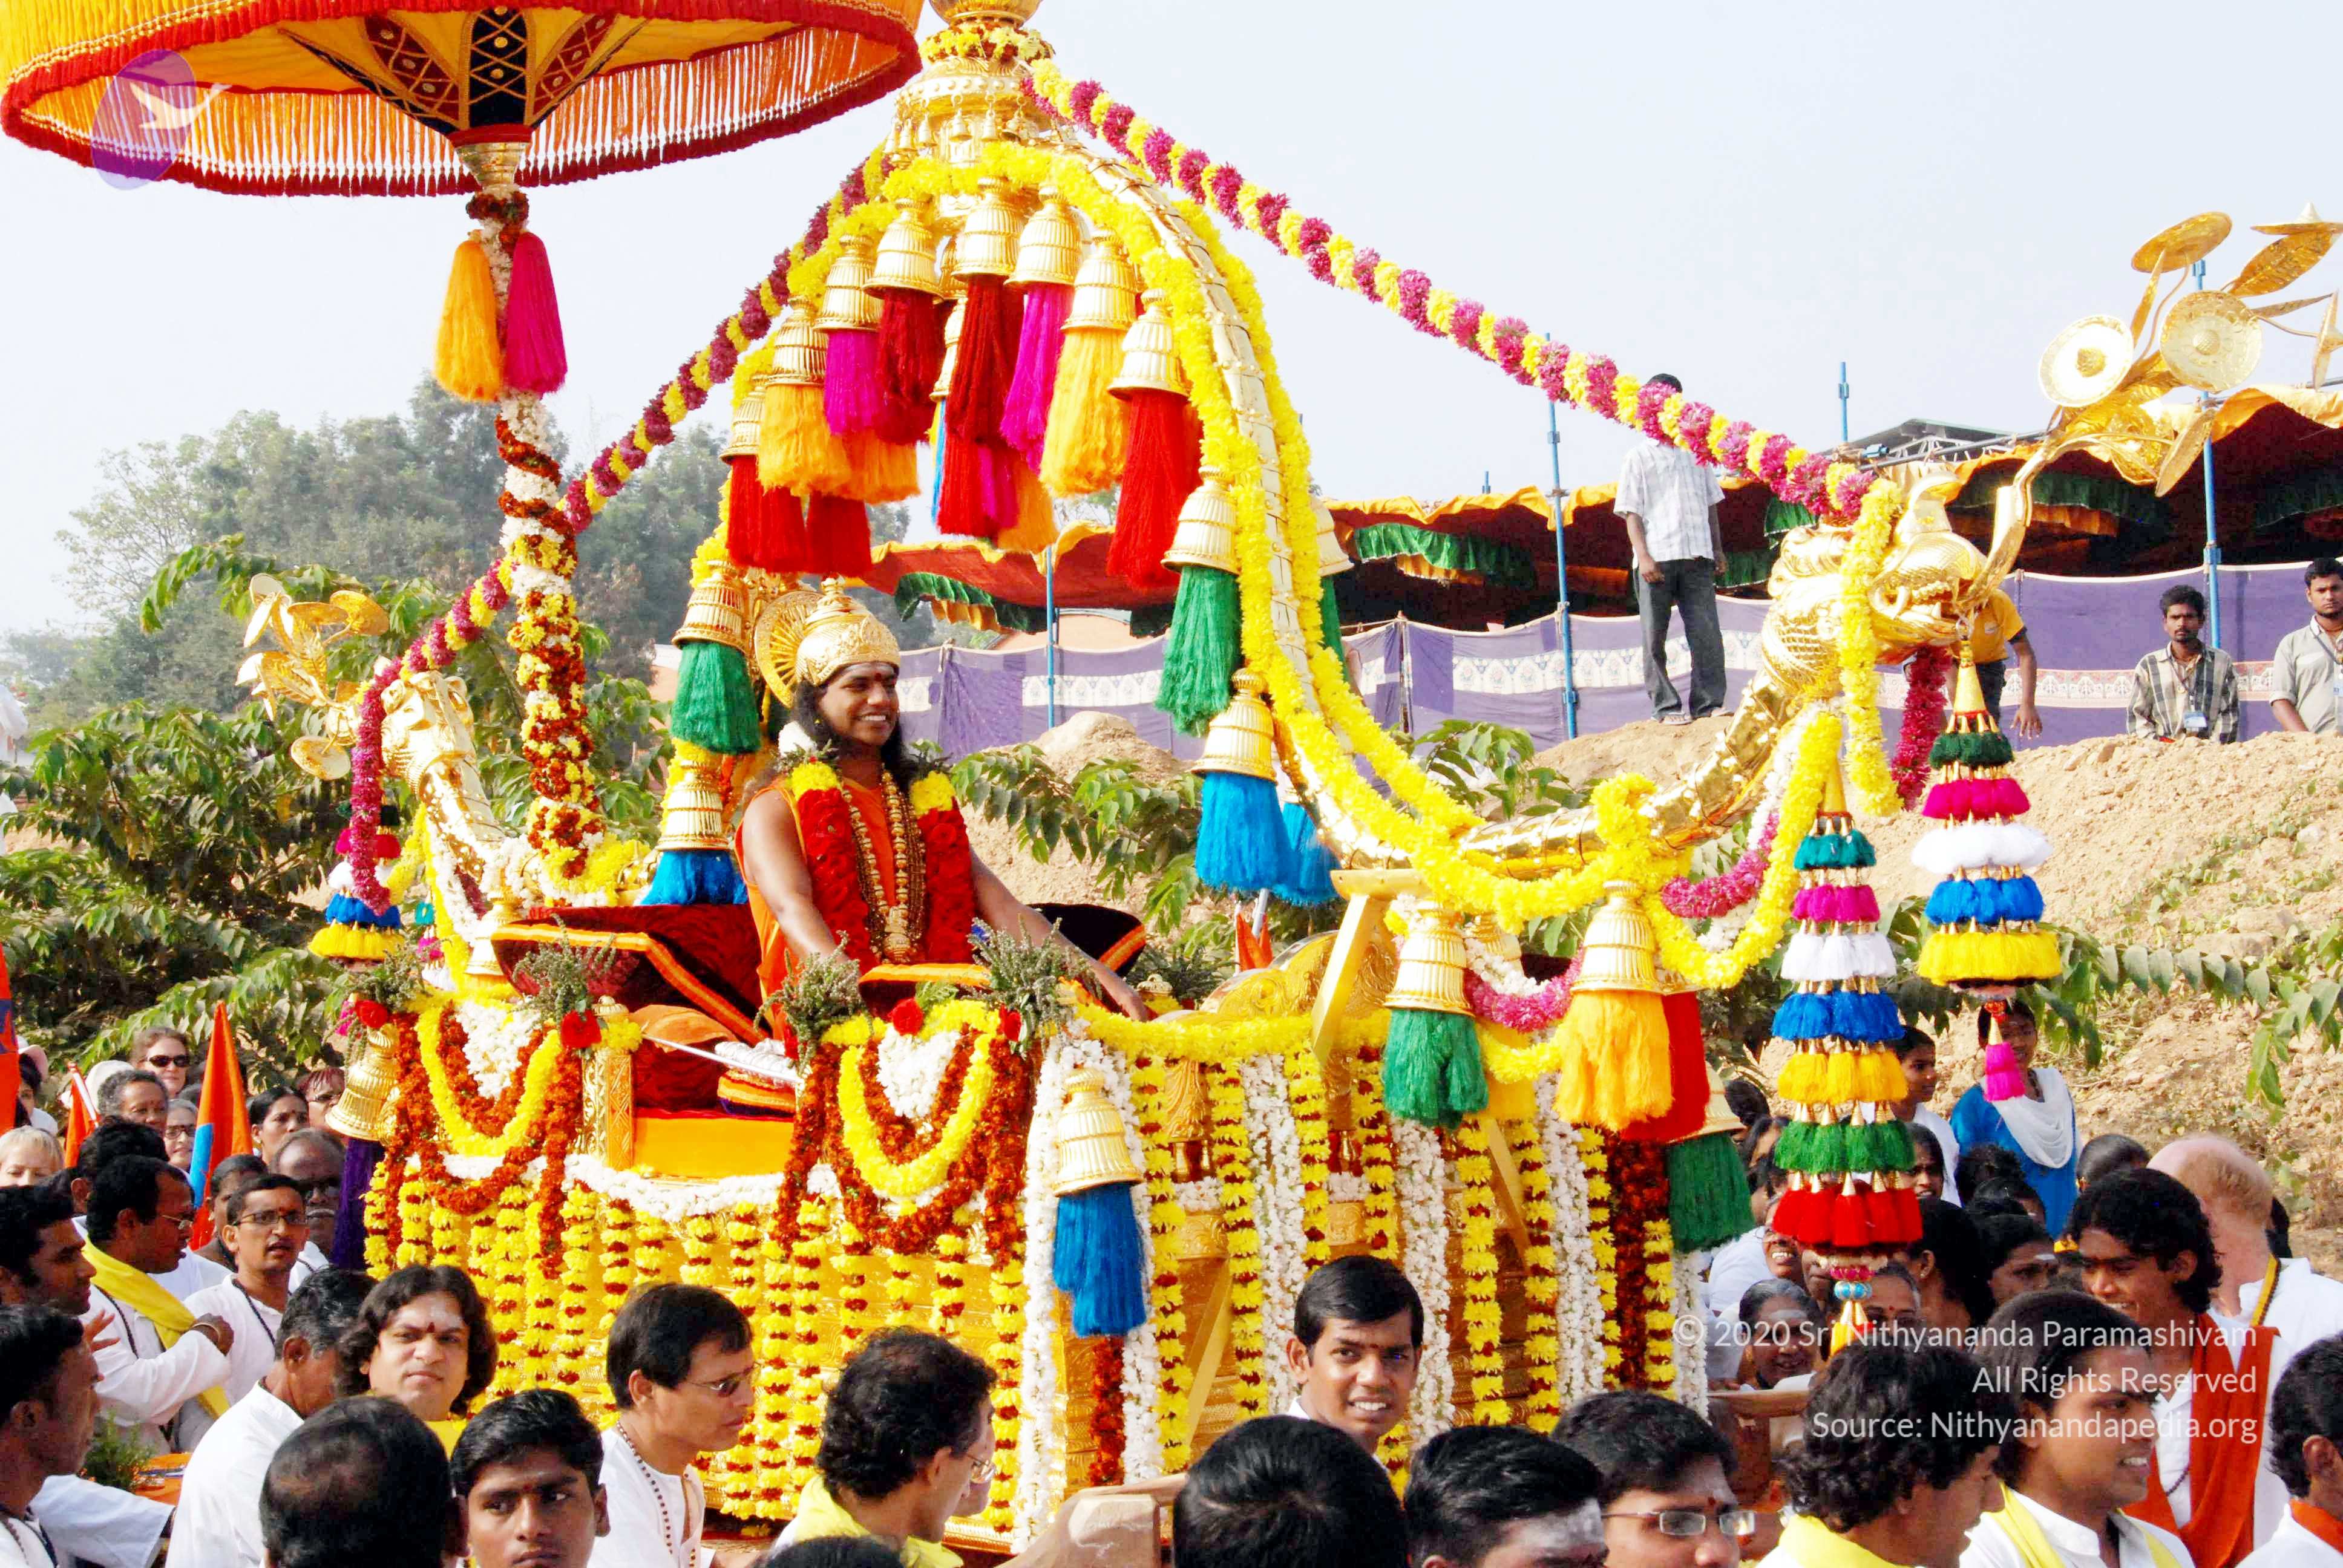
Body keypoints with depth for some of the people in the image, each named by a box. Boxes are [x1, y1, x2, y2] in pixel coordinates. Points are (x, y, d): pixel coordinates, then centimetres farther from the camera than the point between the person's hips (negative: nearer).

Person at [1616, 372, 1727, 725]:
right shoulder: (1638, 457, 5)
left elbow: (1711, 503, 23)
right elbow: (1631, 512, -1)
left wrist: (1717, 548, 17)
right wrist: (1643, 556, -12)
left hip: (1696, 557, 3)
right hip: (1656, 559, -3)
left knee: (1707, 633, -4)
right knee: (1655, 638, 0)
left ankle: (1709, 703, -1)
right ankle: (1666, 706, 5)